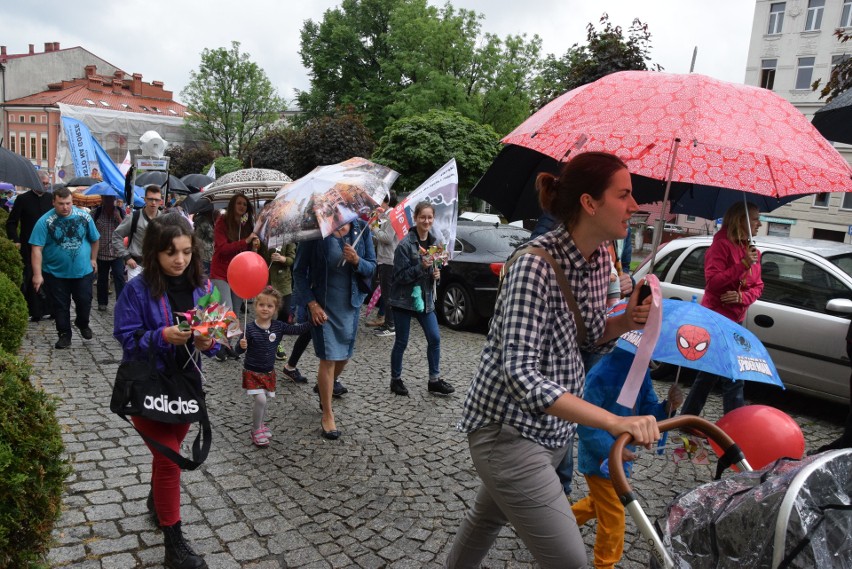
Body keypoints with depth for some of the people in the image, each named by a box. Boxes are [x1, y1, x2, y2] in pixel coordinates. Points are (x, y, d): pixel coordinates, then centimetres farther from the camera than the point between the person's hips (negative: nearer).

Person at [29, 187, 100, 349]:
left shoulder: (84, 217, -4)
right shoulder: (45, 221, -13)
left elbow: (94, 239, 10)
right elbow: (37, 249, -15)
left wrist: (93, 259, 12)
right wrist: (37, 274, -21)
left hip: (83, 271, 1)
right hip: (55, 273, -1)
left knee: (85, 301, 8)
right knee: (60, 306, 8)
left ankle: (83, 324, 36)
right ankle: (64, 334, 23)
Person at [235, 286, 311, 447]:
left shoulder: (279, 326, -5)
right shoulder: (250, 328, -16)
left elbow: (296, 329, -5)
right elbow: (239, 351, -12)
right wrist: (242, 345, -35)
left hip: (268, 372, 4)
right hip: (252, 371, -4)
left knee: (262, 400, 14)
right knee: (260, 399, -15)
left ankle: (260, 425, 39)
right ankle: (256, 430, 5)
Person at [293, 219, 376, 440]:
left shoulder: (361, 228, -6)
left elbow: (371, 268, -1)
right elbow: (299, 271, -7)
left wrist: (356, 260, -22)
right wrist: (311, 303, -14)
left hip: (350, 304, 4)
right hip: (323, 305, -4)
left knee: (343, 356, 15)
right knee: (328, 359, -1)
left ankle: (323, 388, 46)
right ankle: (328, 415, 14)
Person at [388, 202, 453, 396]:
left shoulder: (433, 242, 7)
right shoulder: (405, 244, -15)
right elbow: (400, 275, -16)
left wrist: (436, 274, -2)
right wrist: (421, 267, -28)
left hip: (425, 298, 6)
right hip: (404, 299, -6)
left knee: (434, 338, 4)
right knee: (401, 342, 5)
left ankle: (434, 380, 17)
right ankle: (396, 380, 21)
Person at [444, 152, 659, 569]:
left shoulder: (600, 257, -1)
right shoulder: (537, 265, -26)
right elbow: (521, 375, -33)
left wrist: (627, 320, -10)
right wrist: (615, 422, -39)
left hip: (554, 426, 8)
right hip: (509, 429, -8)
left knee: (490, 515, 28)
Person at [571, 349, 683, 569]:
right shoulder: (604, 374, -28)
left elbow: (648, 412, 2)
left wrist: (667, 407, -17)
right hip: (602, 459, -9)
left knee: (600, 502, 27)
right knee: (613, 516, 6)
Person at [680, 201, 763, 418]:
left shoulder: (751, 250, 13)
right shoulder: (721, 245, -11)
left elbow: (757, 286, 12)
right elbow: (712, 282, -19)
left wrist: (741, 297, -9)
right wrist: (743, 264, -25)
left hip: (735, 320, 9)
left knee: (710, 374, 15)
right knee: (733, 379, -8)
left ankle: (686, 419, 26)